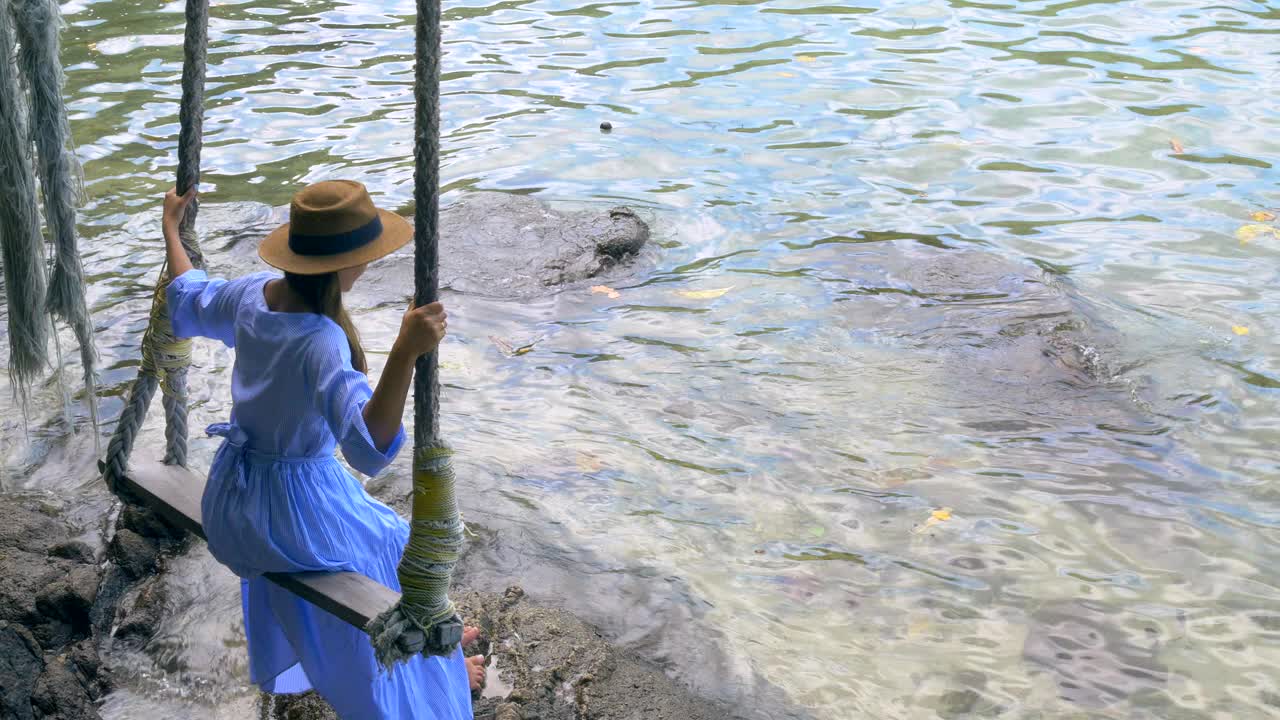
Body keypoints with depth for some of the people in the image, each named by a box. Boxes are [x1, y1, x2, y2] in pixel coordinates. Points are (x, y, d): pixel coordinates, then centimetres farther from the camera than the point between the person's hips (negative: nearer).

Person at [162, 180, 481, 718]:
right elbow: (370, 446, -46)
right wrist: (405, 354, -56)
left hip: (231, 505, 7)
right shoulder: (321, 343, -33)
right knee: (397, 554, 21)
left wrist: (170, 228, 26)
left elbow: (187, 300, 11)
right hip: (294, 508, -7)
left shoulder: (253, 295, -11)